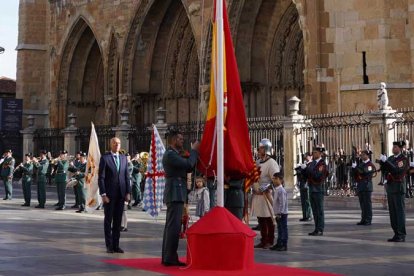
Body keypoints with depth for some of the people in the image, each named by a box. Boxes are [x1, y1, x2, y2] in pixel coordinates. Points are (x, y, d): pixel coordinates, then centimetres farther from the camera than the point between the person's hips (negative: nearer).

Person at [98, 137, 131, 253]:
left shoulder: (124, 158, 11)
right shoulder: (105, 158, -3)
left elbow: (127, 176, 11)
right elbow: (101, 177, -6)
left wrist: (128, 192, 3)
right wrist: (103, 194, -12)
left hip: (121, 194, 4)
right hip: (109, 194, -4)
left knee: (118, 220, 6)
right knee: (108, 220, 3)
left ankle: (116, 245, 12)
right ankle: (109, 246, 8)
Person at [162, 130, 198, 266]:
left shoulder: (174, 154, 20)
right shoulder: (170, 154, -12)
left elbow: (188, 168, 20)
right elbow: (188, 164, -20)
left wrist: (194, 152, 11)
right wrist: (194, 150, -7)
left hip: (175, 195, 11)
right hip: (175, 194, -11)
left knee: (170, 226, 12)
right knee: (174, 226, -10)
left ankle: (167, 257, 17)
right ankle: (170, 258, -10)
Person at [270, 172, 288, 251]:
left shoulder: (281, 190, -18)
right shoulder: (276, 189, 13)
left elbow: (282, 203, -22)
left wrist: (279, 213, -21)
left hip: (282, 214, -10)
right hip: (278, 214, 10)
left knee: (283, 229, -4)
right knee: (280, 229, 15)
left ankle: (284, 245, 1)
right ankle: (279, 244, 23)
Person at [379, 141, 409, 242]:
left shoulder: (404, 159, -7)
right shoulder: (391, 158, 15)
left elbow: (397, 170, -21)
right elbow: (384, 170, 9)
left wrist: (386, 161, -25)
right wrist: (381, 162, -8)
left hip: (398, 187, -7)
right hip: (390, 187, 7)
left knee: (400, 211, -6)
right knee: (393, 212, 8)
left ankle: (401, 236, -3)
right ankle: (396, 234, 13)